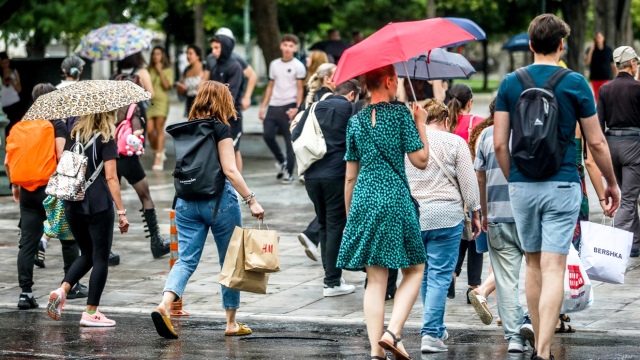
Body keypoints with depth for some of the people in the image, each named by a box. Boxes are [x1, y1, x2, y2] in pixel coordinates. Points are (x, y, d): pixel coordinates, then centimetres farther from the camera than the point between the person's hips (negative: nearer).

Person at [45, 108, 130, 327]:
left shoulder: (75, 137, 10)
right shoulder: (106, 140, -6)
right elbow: (111, 178, -11)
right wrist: (121, 212, -11)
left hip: (73, 205, 6)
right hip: (99, 206, -6)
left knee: (87, 254, 20)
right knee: (101, 258, 3)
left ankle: (62, 290, -2)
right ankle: (91, 313, 2)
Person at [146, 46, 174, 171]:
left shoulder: (168, 70, 6)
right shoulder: (148, 70, 12)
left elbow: (167, 85, -7)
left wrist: (160, 71, -6)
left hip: (161, 101, -3)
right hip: (148, 101, 3)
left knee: (159, 129, -8)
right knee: (150, 130, -6)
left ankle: (158, 159, -7)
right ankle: (159, 152, 18)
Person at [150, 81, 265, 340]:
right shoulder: (220, 129, -9)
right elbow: (230, 170, -15)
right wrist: (251, 200, -14)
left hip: (187, 201, 5)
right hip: (218, 200, -5)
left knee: (186, 259, 1)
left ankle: (164, 305, -24)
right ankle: (232, 323, 15)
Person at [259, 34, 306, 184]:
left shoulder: (298, 66, -1)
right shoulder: (274, 64, 13)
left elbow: (300, 89, -3)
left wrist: (297, 108, -14)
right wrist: (263, 106, 11)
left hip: (289, 106, -5)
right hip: (274, 106, 5)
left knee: (290, 140, -2)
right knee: (267, 135, -5)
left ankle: (289, 173, 5)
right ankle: (282, 161, 18)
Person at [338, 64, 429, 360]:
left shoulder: (355, 122, 9)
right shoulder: (401, 114, -4)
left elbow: (350, 176, 11)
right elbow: (421, 160, -6)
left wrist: (349, 215, 19)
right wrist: (421, 123, 6)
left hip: (363, 202, 4)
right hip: (395, 200, -4)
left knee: (376, 278, 5)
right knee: (414, 269, 10)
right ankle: (393, 332, -8)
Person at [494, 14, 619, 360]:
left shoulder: (510, 83, 2)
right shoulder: (575, 83, -5)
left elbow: (499, 143, 0)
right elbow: (596, 142, -1)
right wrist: (611, 183, 12)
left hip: (522, 186, 3)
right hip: (561, 185, -3)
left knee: (533, 265, 17)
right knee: (553, 269, -6)